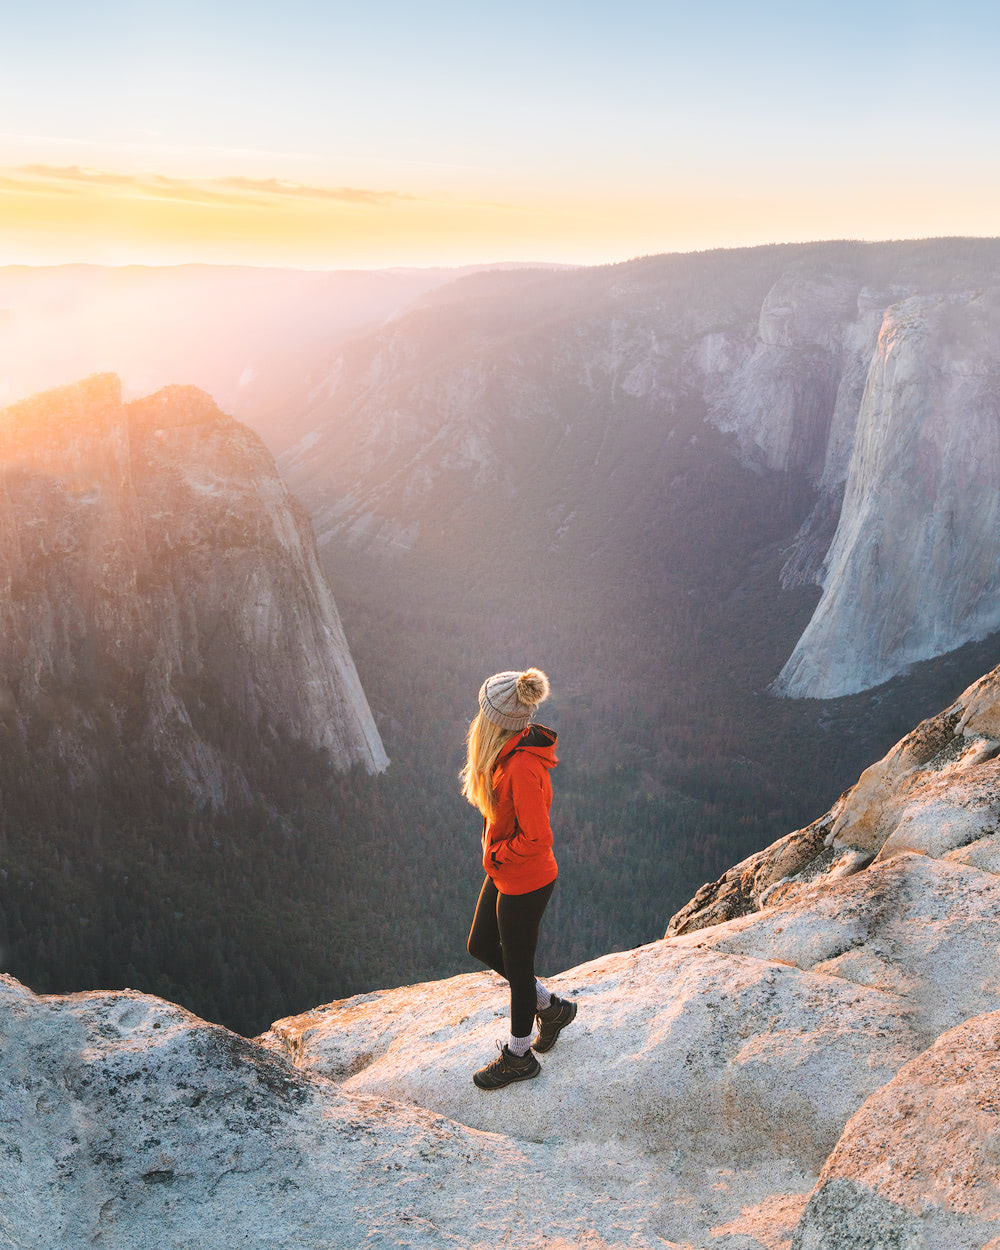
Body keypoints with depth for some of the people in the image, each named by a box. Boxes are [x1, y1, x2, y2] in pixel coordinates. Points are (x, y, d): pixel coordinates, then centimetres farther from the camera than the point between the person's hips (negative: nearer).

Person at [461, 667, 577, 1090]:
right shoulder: (514, 748, -3)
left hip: (524, 882, -9)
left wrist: (496, 853, -15)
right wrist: (496, 852, 10)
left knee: (517, 965, 11)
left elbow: (537, 839, -29)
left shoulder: (521, 768, -32)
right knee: (481, 947, 23)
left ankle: (518, 1056, 35)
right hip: (503, 874, 9)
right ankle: (551, 1007, 40)